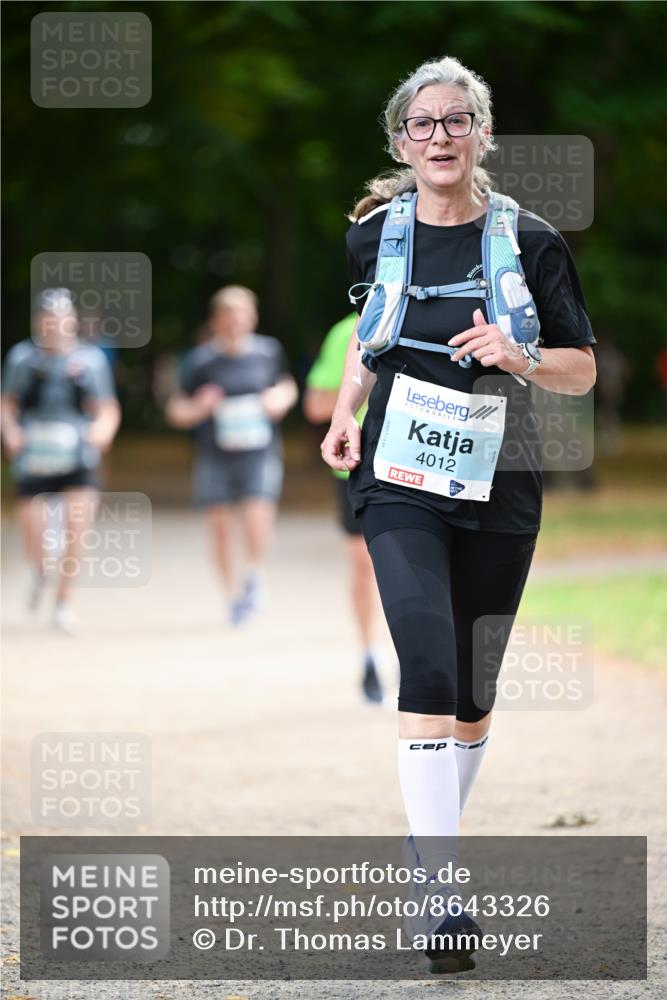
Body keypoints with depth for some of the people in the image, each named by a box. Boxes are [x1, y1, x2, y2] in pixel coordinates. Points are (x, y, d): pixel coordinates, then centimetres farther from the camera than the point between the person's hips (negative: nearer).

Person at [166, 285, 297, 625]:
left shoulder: (269, 351, 2)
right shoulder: (202, 359, -4)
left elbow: (287, 385, 22)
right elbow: (176, 410, 1)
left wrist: (281, 397, -1)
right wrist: (196, 408, -20)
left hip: (260, 453, 0)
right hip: (215, 455, 0)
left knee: (258, 516, -19)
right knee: (220, 526, 4)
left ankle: (254, 576, 5)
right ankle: (234, 594, 21)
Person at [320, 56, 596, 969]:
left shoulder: (529, 242, -2)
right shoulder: (374, 235, 3)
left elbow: (584, 372, 2)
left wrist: (521, 358, -17)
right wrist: (346, 412, 7)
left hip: (499, 489, 1)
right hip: (400, 481, -1)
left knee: (473, 689, 10)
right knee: (428, 668, -18)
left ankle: (437, 841, 33)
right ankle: (439, 891, -21)